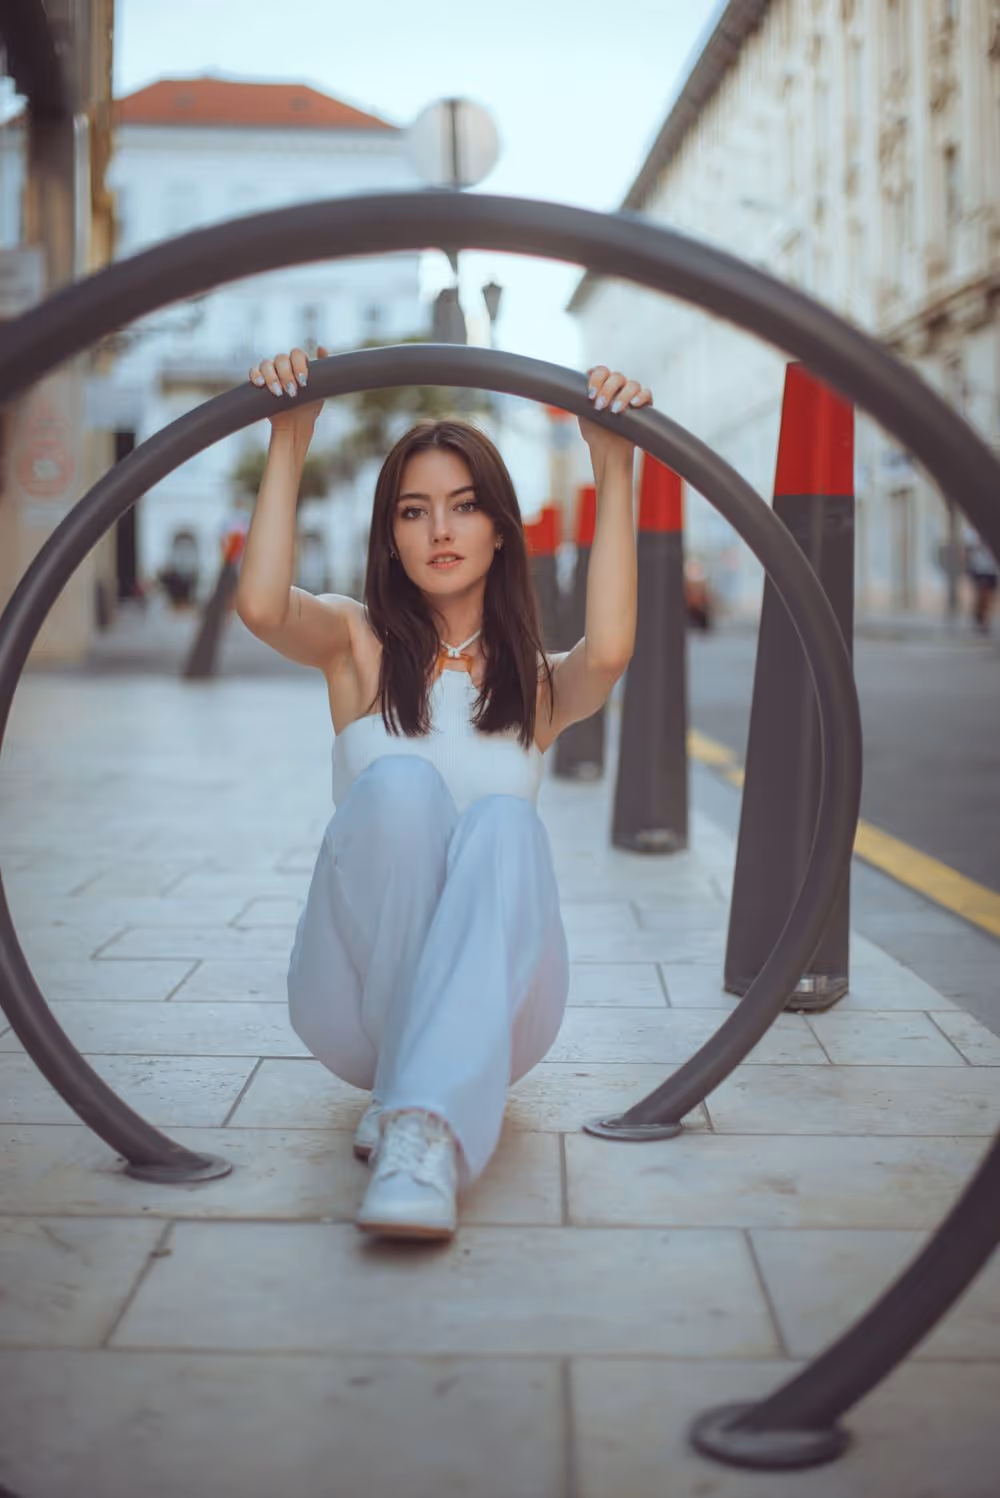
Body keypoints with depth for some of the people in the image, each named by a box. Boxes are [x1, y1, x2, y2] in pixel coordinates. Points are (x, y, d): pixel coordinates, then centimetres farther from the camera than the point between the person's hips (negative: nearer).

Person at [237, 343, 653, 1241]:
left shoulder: (541, 684, 10)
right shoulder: (359, 647, 10)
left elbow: (609, 652, -16)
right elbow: (262, 605, -14)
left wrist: (614, 473, -16)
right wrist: (289, 447, -10)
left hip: (495, 1004, 1)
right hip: (354, 1004, 0)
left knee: (504, 822, -32)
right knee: (398, 783, -27)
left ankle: (425, 1130, -46)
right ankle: (405, 1091, -28)